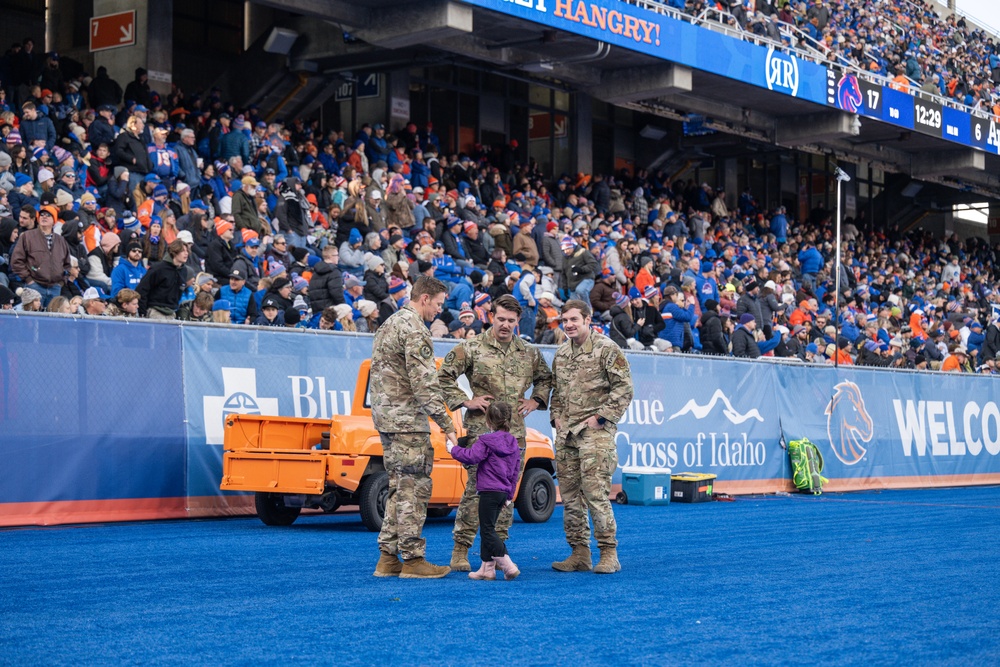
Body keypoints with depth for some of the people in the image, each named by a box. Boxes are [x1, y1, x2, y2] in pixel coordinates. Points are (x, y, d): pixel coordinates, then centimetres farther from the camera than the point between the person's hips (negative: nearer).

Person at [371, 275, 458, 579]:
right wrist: (446, 423, -18)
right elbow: (424, 383, -20)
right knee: (414, 487, -6)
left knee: (399, 486, 13)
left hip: (386, 415, 10)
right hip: (407, 418, -10)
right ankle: (412, 558, -4)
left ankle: (388, 557, 14)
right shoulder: (415, 329, -14)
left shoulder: (390, 323, 18)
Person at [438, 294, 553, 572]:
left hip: (514, 432, 5)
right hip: (481, 431, -5)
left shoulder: (529, 353, 11)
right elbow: (444, 376, -1)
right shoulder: (471, 348, -3)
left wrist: (535, 401, 12)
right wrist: (465, 401, -7)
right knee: (476, 489, -7)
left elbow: (546, 379, 27)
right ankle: (460, 550, -1)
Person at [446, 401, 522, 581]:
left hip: (489, 491, -8)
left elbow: (471, 457, -21)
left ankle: (508, 566, -15)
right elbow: (515, 472, 17)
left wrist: (453, 450, -4)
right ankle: (487, 567, 17)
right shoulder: (513, 443, 13)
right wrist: (509, 496, 23)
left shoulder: (486, 441, -11)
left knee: (488, 531, -6)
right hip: (503, 492, 8)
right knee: (487, 530, 16)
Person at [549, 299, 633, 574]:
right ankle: (579, 553, 14)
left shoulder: (607, 349, -6)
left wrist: (600, 417, -12)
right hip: (565, 434, 7)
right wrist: (556, 417, 10)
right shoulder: (561, 353, 16)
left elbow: (624, 388, -9)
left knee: (595, 491, -12)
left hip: (595, 431, -7)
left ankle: (609, 553, -5)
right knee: (569, 494, 7)